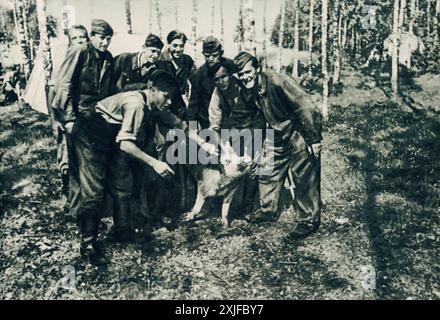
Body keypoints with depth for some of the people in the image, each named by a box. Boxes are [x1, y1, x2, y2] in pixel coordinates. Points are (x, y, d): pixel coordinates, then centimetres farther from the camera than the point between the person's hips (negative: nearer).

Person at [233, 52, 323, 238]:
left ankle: (308, 221, 10)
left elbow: (307, 108, -28)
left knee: (304, 180, -3)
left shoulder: (279, 83, -28)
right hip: (277, 137, 8)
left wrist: (314, 140, -23)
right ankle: (268, 210, 32)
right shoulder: (248, 92, -4)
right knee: (267, 173, 14)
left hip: (299, 136, -8)